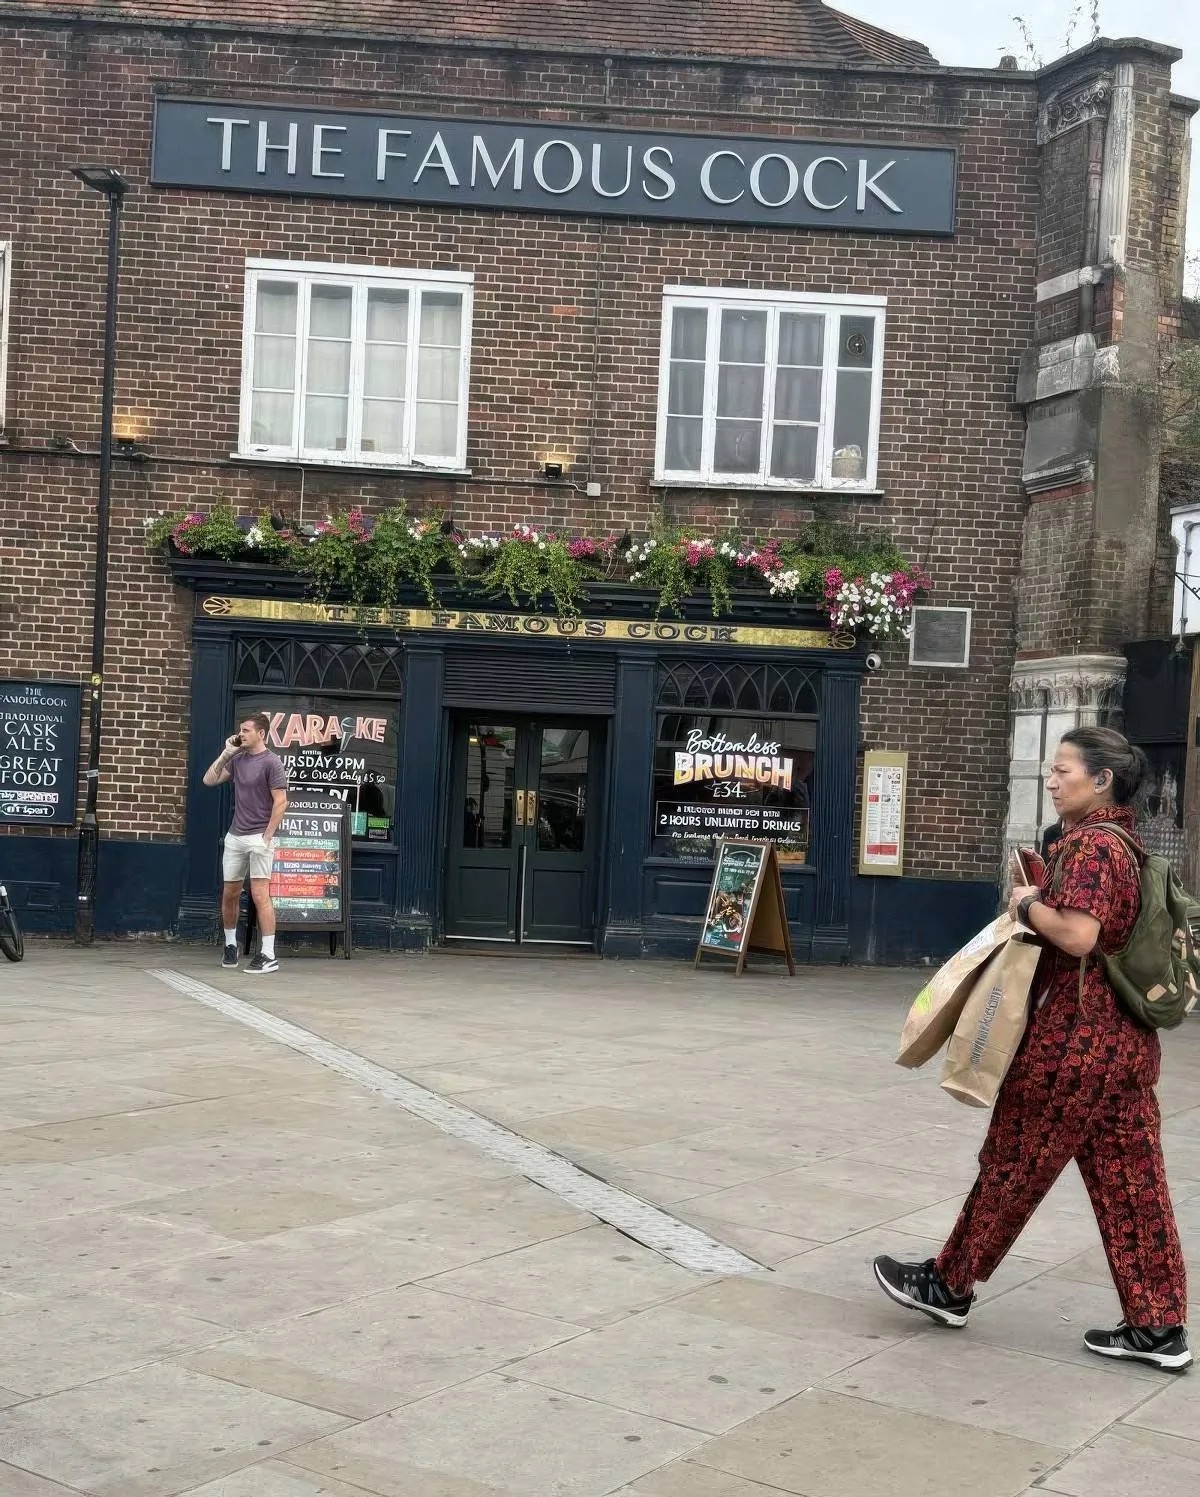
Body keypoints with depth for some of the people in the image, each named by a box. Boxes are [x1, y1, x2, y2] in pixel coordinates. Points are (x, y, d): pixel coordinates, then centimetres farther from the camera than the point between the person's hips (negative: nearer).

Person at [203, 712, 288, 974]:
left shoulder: (271, 762, -9)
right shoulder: (237, 759, 12)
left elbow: (280, 802, -12)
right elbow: (209, 780, 13)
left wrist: (267, 836, -16)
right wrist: (226, 753, 6)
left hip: (258, 838, -7)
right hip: (234, 837, 7)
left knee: (260, 895, -11)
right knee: (229, 894, 12)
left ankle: (268, 955, -10)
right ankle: (230, 945, 29)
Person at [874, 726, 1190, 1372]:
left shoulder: (1088, 844, -16)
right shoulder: (1123, 844, 14)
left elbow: (1077, 935, -27)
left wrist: (1028, 905, -11)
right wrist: (1042, 898, 9)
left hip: (1074, 1036, -9)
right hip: (1126, 1035, 9)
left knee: (1013, 1162, 4)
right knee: (1128, 1180, 9)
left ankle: (949, 1285, 18)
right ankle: (1158, 1325, 11)